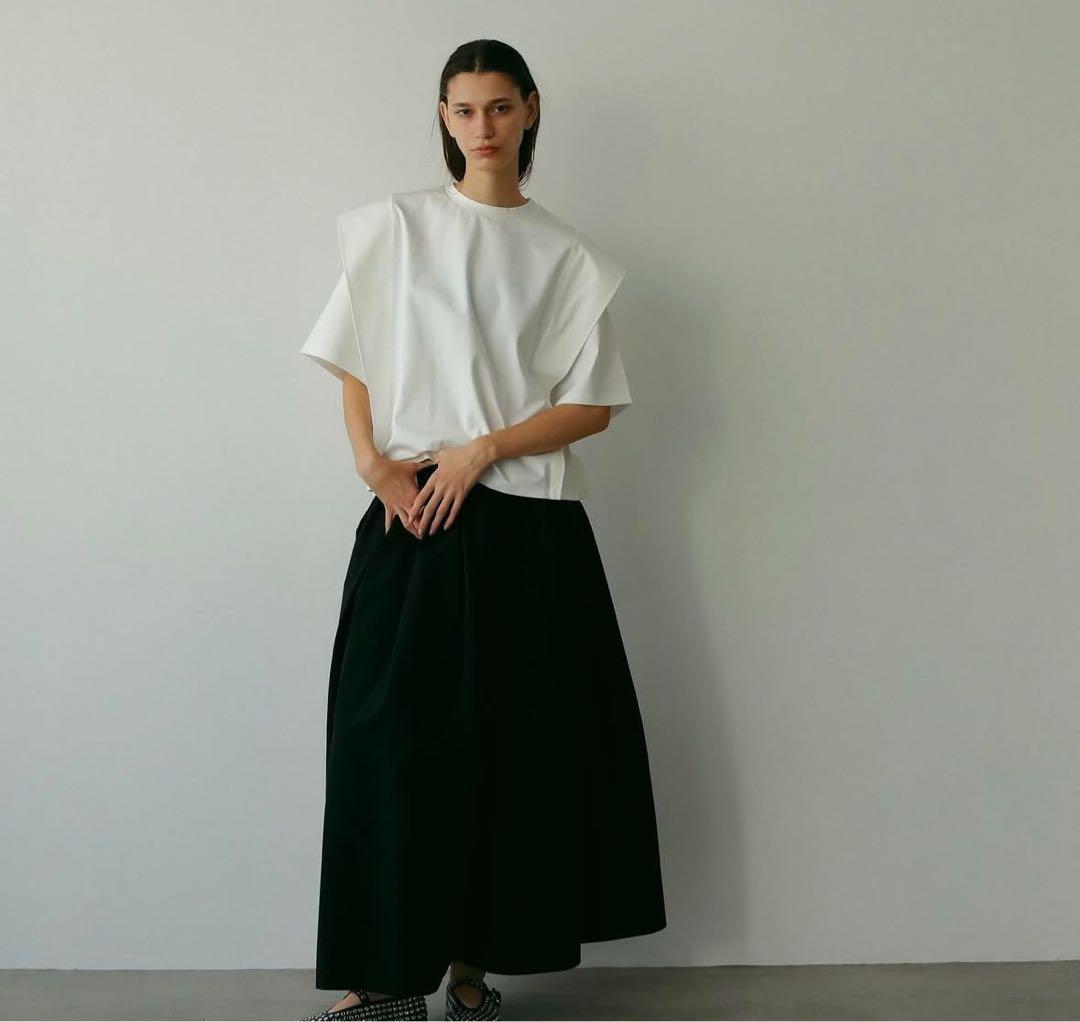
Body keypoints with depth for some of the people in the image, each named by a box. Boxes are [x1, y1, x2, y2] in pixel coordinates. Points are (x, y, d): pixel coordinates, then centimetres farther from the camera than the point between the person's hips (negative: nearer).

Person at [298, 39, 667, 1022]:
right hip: (414, 517, 0)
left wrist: (483, 448, -11)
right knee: (394, 736, -2)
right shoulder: (396, 225, 7)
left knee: (511, 743, 2)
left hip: (529, 531, 1)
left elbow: (595, 405, 2)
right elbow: (354, 367, 7)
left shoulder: (568, 256, 7)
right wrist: (375, 466, -10)